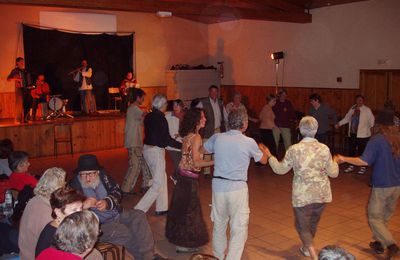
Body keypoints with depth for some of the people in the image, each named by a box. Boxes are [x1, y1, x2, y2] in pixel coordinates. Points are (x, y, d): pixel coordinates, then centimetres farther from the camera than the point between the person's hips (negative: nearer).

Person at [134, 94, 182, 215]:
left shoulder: (148, 116, 6)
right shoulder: (161, 118, -18)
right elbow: (167, 140, -18)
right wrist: (183, 146, -10)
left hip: (147, 149, 9)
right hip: (156, 151, -9)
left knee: (162, 179, 20)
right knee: (158, 184, -1)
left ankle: (161, 208, 27)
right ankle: (139, 210, -5)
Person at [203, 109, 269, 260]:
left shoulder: (217, 138, -1)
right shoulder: (249, 142, -8)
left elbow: (204, 150, 20)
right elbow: (263, 160, 9)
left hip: (218, 185, 4)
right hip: (237, 187, -4)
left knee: (219, 223, 20)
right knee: (239, 228, 6)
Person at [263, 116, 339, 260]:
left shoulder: (294, 149, -13)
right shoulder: (324, 149, -8)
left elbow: (280, 169, -3)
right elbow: (333, 173, -2)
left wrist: (269, 156, 12)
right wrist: (335, 162, 19)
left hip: (302, 195, -3)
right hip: (321, 194, 4)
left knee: (302, 226, 10)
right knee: (313, 223, 25)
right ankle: (306, 247, 46)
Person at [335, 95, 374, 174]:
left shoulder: (367, 110, -7)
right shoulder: (352, 109, 8)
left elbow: (371, 120, -6)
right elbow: (346, 118, 15)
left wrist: (371, 128, -11)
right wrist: (339, 124, 8)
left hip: (362, 135, -5)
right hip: (352, 134, 5)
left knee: (362, 151, 0)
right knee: (351, 150, 12)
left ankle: (363, 167, 15)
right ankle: (351, 166, 25)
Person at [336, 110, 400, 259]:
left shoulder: (377, 140, -14)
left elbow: (365, 161, -21)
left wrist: (344, 159, -11)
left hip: (382, 185, -6)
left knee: (375, 217, 5)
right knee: (385, 215, 19)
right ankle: (379, 243, 28)